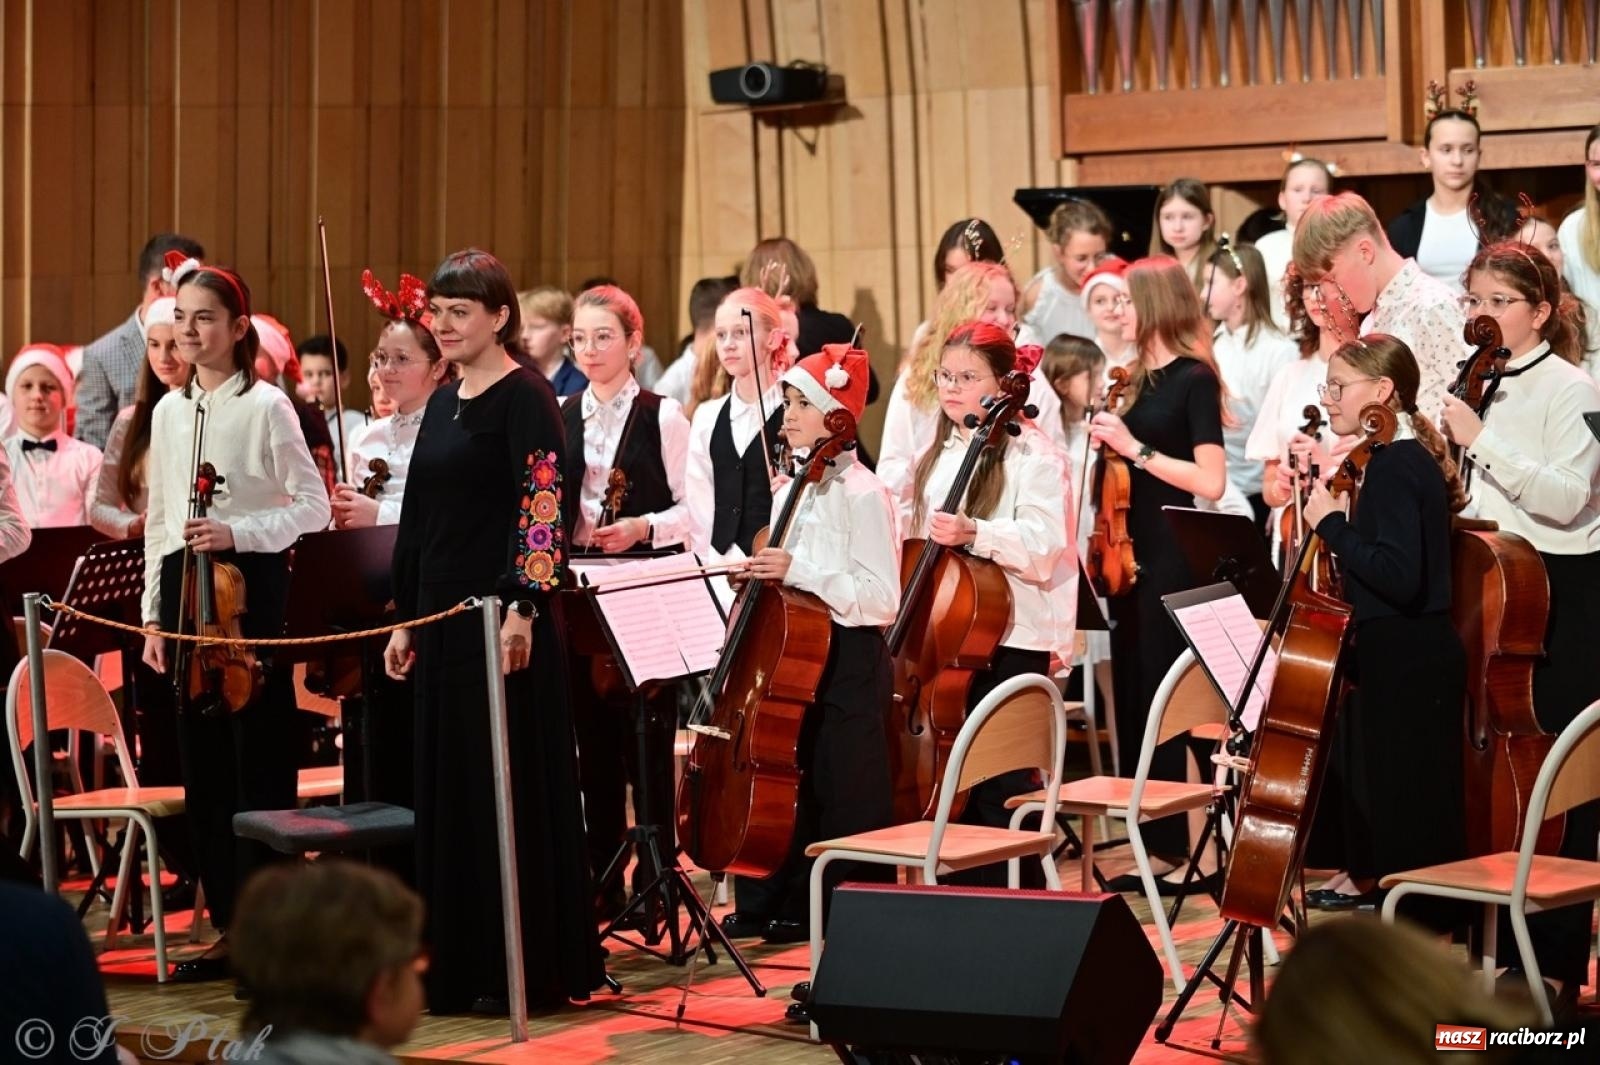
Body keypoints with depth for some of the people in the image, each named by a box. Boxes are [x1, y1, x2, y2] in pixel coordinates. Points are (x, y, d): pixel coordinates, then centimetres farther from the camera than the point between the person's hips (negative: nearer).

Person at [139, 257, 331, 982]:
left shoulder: (266, 406, -5)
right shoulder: (168, 412, 12)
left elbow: (313, 507, -7)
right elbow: (157, 520, 17)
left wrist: (237, 530, -20)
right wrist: (154, 614, 13)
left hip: (250, 585, -6)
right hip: (184, 588, 6)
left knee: (259, 757, -4)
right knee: (201, 756, 7)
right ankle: (230, 924, 15)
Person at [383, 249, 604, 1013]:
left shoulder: (525, 398, -9)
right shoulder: (442, 403, 15)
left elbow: (542, 508, -17)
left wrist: (523, 608, -25)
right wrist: (404, 618, 16)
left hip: (502, 620, -8)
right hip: (442, 618, 8)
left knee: (510, 789, -3)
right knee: (448, 787, 10)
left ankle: (529, 969, 4)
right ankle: (459, 963, 18)